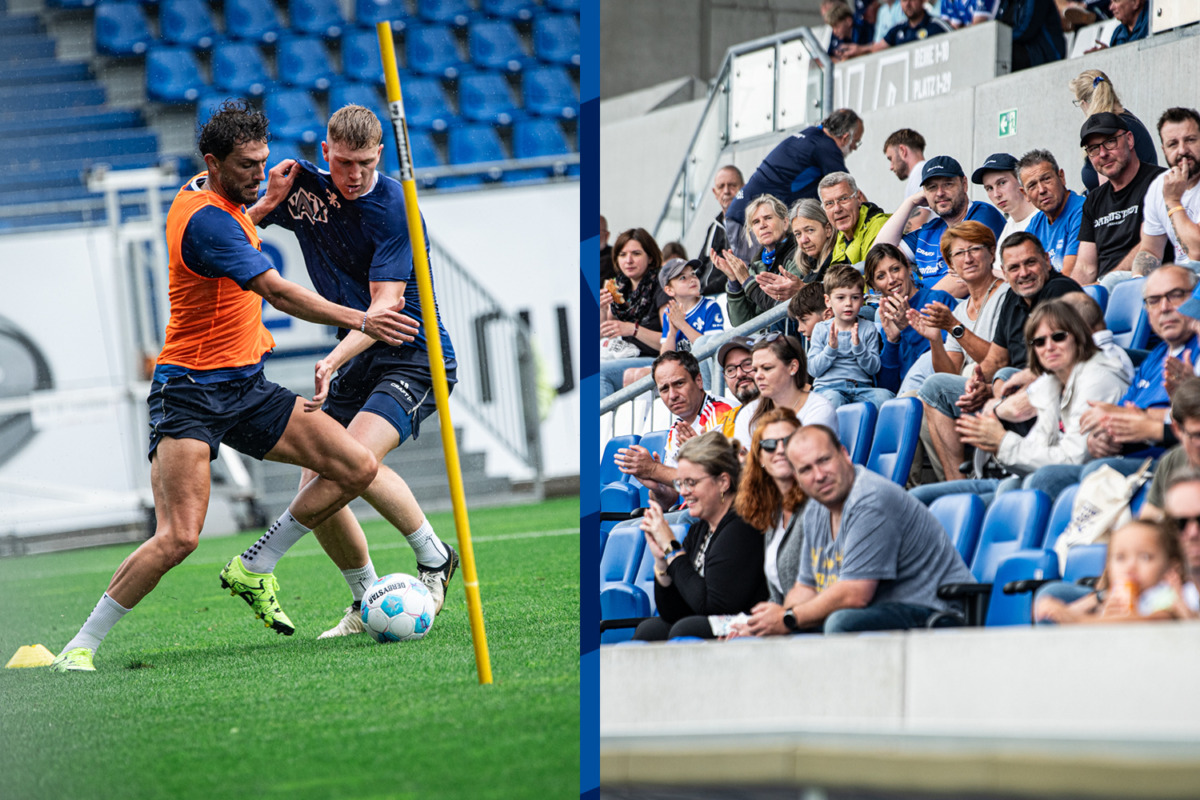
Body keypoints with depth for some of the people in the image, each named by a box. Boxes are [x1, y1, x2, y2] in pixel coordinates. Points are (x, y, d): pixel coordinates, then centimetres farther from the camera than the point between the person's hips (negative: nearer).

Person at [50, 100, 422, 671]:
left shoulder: (205, 193, 9)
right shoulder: (206, 220, -21)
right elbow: (277, 292, -31)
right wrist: (357, 320, -38)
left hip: (245, 388, 9)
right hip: (190, 393, -9)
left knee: (357, 468, -3)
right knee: (178, 538, -21)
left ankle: (253, 572, 10)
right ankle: (80, 647, -7)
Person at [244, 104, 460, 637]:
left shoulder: (393, 207, -17)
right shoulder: (303, 188, 1)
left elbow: (388, 303, -24)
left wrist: (334, 360, -37)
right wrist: (270, 201, -12)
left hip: (415, 357, -7)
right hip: (357, 360, 7)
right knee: (315, 485, -2)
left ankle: (434, 558, -8)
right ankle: (368, 602, 15)